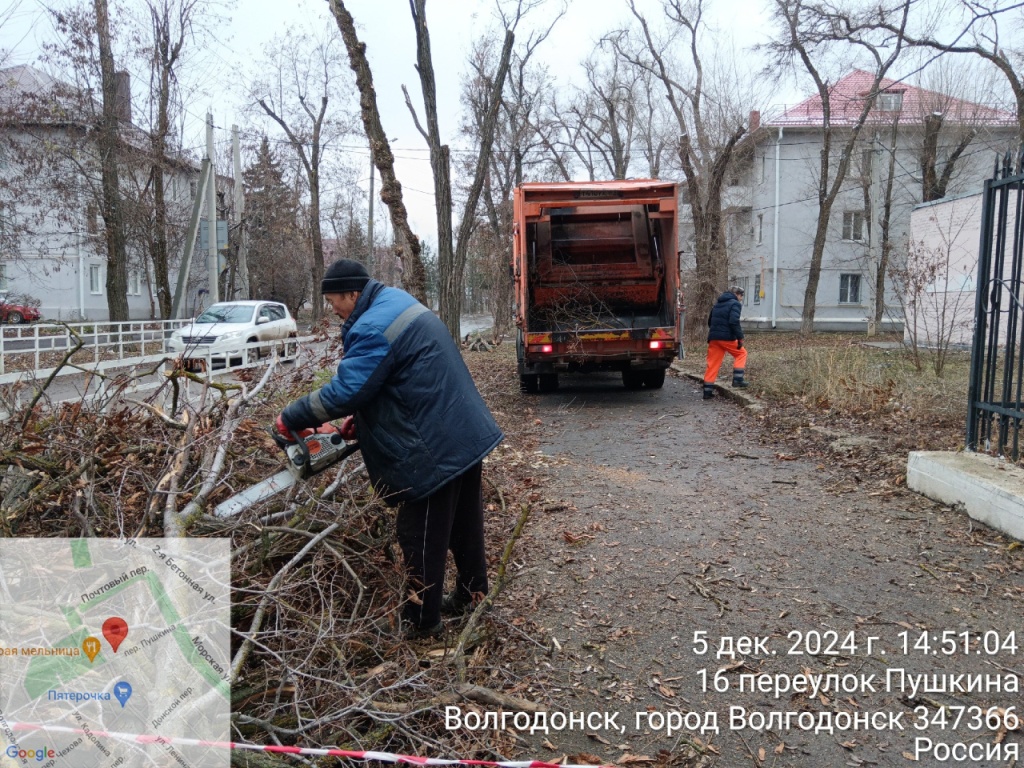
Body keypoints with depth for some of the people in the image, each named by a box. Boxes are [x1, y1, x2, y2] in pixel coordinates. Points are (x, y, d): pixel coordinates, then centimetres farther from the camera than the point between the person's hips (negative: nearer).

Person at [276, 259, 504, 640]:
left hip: (434, 448, -10)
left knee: (422, 536, 4)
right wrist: (362, 417, 11)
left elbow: (343, 392, -24)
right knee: (464, 520, 22)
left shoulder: (373, 330, -20)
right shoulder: (398, 302, 12)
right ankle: (471, 593, 39)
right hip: (468, 434, 10)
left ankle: (421, 620, 18)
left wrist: (290, 417, -10)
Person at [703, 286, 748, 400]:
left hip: (713, 338, 7)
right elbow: (734, 322, -18)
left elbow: (710, 321, 24)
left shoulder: (717, 304, 20)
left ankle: (707, 391, 4)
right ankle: (737, 379, 7)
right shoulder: (735, 304, -4)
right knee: (741, 353, 16)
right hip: (727, 337, -7)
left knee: (712, 364, 7)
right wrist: (740, 338, -15)